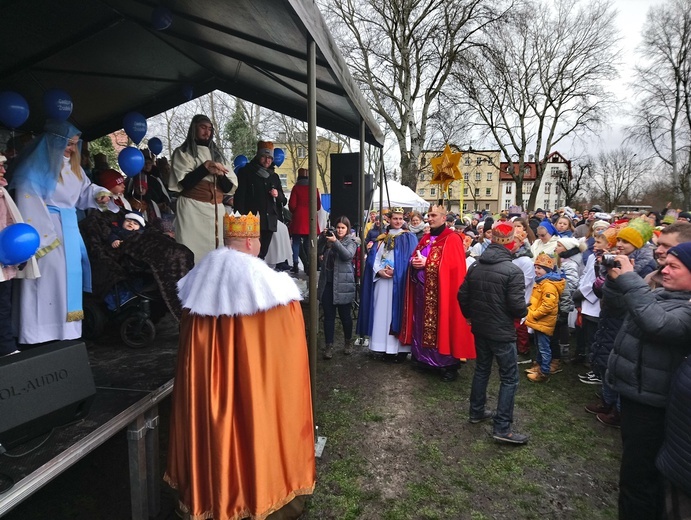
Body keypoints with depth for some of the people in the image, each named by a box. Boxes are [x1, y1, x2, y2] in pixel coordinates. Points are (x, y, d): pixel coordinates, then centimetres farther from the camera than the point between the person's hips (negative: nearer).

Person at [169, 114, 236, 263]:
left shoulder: (216, 154, 19)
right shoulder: (183, 152, 8)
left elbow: (230, 188, 11)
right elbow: (183, 184, -7)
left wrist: (220, 174, -8)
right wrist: (205, 168, -13)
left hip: (216, 210, 4)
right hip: (192, 209, -4)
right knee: (193, 252, -10)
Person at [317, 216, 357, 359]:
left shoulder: (351, 242, 2)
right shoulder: (329, 239, 12)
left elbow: (348, 255, -16)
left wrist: (335, 242, -25)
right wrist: (323, 237, -4)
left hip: (343, 284, -3)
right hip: (327, 283, 3)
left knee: (345, 315, 7)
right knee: (328, 316, 5)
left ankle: (348, 342, 27)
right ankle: (328, 345, 12)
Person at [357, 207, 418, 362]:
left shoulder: (409, 238, 4)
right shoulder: (382, 238, 16)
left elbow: (411, 260, -6)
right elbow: (373, 257, 9)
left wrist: (394, 271, -15)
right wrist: (379, 271, -9)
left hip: (399, 281, -4)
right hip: (381, 280, 4)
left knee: (397, 312, -5)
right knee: (381, 313, 3)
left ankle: (399, 348, 0)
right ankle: (385, 346, 11)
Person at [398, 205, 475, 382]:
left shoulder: (452, 239, -9)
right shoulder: (426, 238, 15)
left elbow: (453, 266, -17)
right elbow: (415, 257, 18)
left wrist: (427, 262, -19)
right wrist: (414, 262, -5)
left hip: (441, 292, -7)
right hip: (423, 290, 7)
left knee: (441, 326, -3)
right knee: (424, 326, 13)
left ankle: (449, 366, 8)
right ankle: (425, 358, 27)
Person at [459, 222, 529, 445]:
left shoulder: (475, 266, 0)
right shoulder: (513, 271, -19)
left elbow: (462, 295, 4)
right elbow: (517, 306, -20)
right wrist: (523, 313, 3)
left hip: (479, 328, 7)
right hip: (502, 331, -6)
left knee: (481, 369, 21)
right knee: (509, 378, 4)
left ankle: (476, 412, 33)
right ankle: (502, 428, 6)